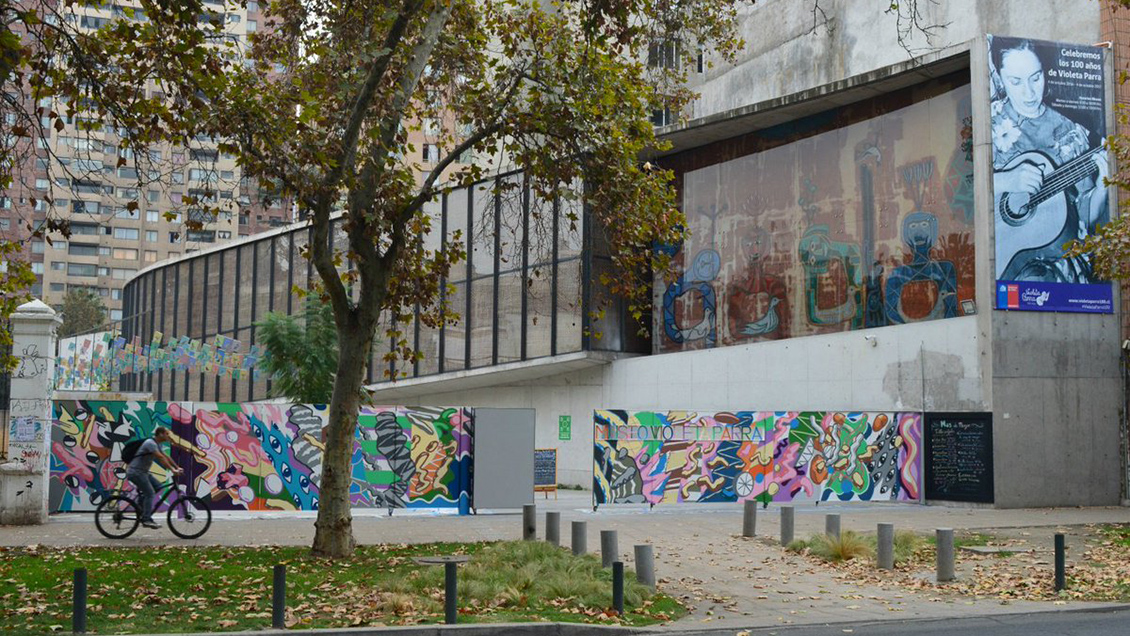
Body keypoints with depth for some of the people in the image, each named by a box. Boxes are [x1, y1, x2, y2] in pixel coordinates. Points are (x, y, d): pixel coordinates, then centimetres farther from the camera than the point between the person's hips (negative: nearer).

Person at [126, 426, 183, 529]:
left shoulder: (156, 444, 12)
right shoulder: (150, 443, -19)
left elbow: (166, 457, 16)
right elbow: (161, 458, -28)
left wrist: (177, 467, 9)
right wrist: (172, 470, -31)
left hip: (142, 472, 10)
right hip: (135, 472, -10)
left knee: (157, 486, 4)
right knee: (150, 493, -14)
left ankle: (140, 503, 13)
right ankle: (146, 519, -14)